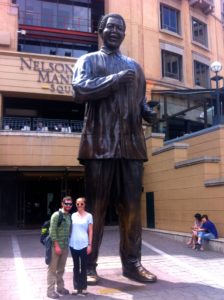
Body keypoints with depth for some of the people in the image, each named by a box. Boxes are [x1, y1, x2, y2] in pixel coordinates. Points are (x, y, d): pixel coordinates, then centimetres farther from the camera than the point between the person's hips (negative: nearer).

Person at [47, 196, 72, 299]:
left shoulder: (69, 216, 9)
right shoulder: (56, 215, -12)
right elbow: (52, 231, -16)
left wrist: (67, 243, 10)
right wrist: (56, 245, -18)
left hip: (65, 247, 7)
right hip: (56, 246, -7)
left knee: (61, 269, 16)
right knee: (52, 269, 2)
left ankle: (60, 287, 27)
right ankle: (50, 290, 9)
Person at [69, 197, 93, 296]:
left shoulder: (89, 216, 0)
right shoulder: (73, 215, 6)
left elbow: (90, 231, -1)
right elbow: (70, 229, 10)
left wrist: (90, 245, -5)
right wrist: (68, 241, 4)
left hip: (83, 244, -2)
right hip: (73, 244, 2)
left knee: (83, 266, 5)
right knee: (76, 266, 10)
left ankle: (83, 287, 15)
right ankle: (76, 287, 18)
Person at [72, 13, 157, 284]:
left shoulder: (134, 66, 24)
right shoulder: (88, 60, 11)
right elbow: (79, 90, -9)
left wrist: (148, 113, 3)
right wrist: (116, 79, -13)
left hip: (131, 144, 4)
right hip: (100, 144, -4)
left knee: (131, 206, 4)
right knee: (95, 206, 0)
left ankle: (131, 262, 14)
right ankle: (88, 264, 10)